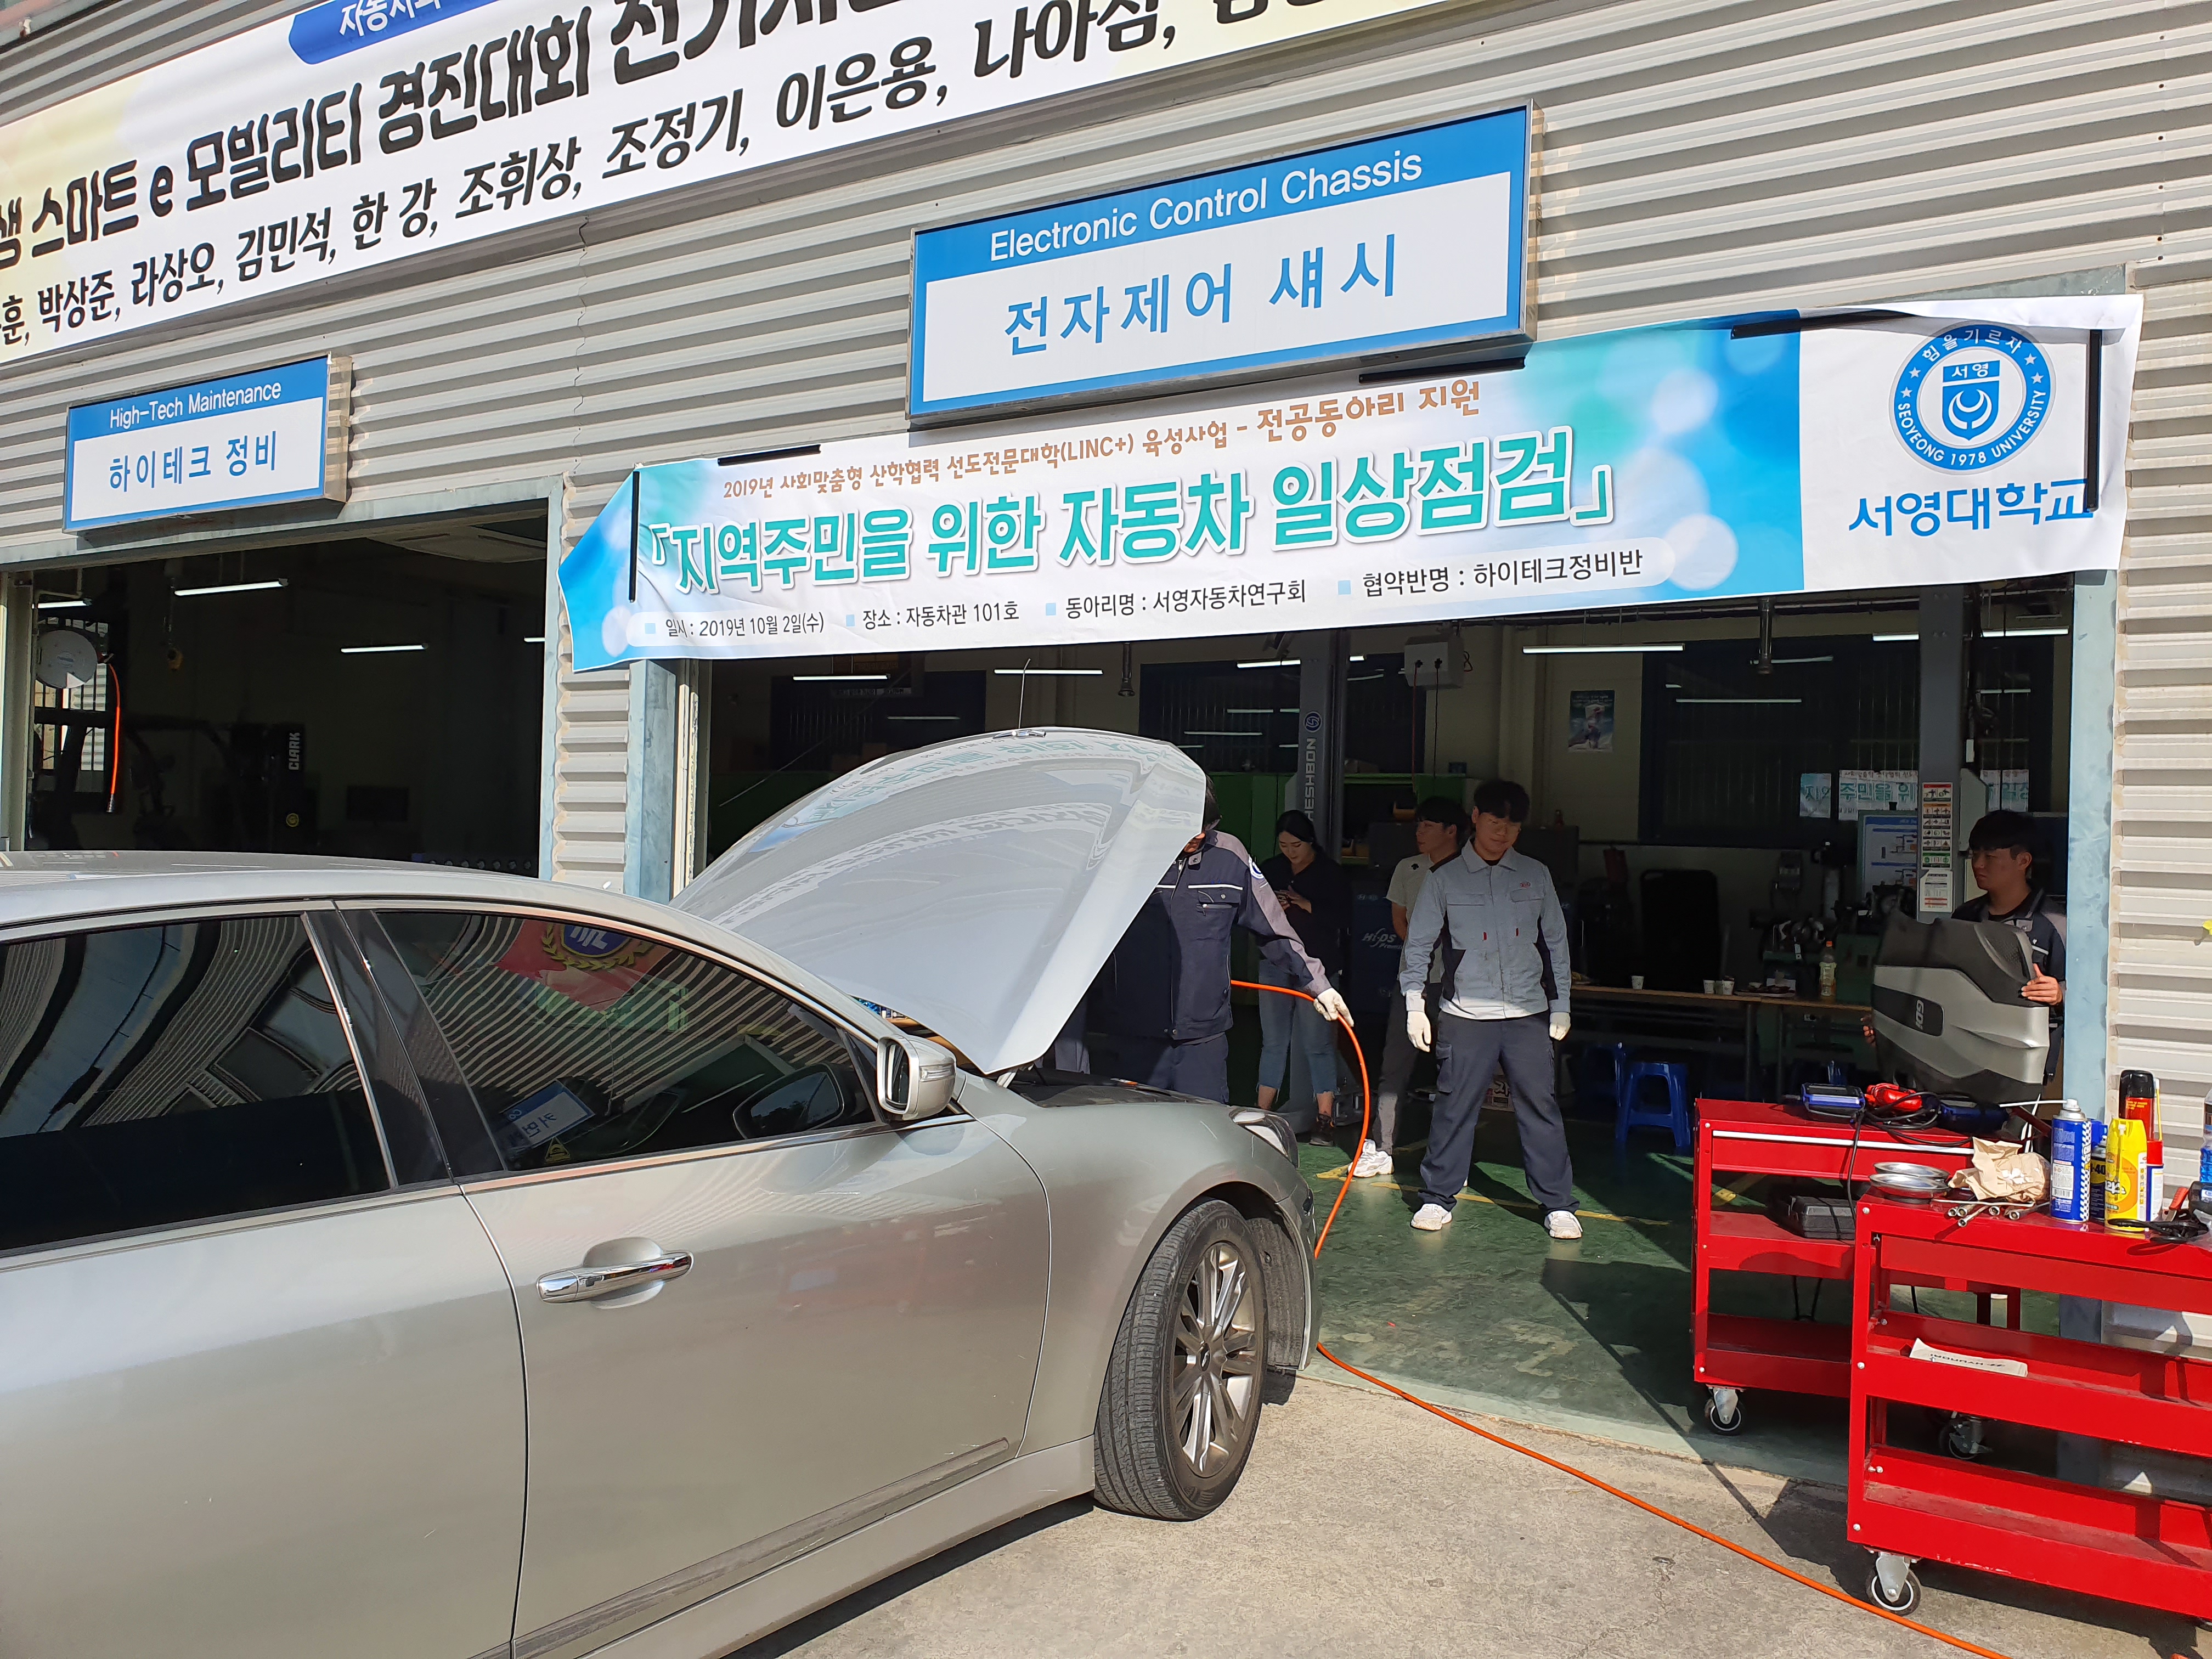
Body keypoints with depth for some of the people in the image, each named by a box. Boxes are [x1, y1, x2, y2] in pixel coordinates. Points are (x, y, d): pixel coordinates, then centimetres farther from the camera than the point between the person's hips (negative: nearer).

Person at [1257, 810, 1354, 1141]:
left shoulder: (1331, 873, -1)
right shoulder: (1270, 870, 11)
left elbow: (1344, 918, -8)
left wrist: (1306, 905, -17)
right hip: (1275, 964, 4)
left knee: (1316, 1043, -5)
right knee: (1273, 1041, 8)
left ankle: (1325, 1117, 0)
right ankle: (1262, 1113, 13)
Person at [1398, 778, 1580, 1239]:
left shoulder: (1536, 876, 9)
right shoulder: (1444, 879, 2)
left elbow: (1556, 943, 15)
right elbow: (1418, 946, 4)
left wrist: (1561, 1005, 11)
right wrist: (1415, 1006, -2)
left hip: (1528, 1014, 2)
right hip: (1465, 1015, -2)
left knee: (1540, 1106, 1)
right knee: (1455, 1106, 1)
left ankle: (1557, 1204, 11)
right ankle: (1438, 1196, 15)